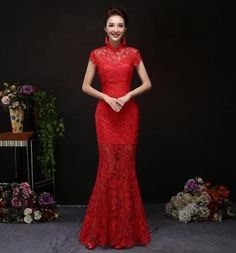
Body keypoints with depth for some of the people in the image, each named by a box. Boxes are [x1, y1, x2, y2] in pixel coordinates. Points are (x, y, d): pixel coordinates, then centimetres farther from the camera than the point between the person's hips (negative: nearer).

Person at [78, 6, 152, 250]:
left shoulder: (133, 53, 4)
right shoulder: (96, 54, 3)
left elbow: (147, 83, 4)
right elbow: (85, 86, 3)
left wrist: (127, 96, -11)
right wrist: (107, 98, -11)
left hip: (129, 113, 1)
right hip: (105, 113, 0)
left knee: (126, 165, 2)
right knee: (108, 165, -2)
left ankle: (125, 226, 15)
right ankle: (106, 228, 11)